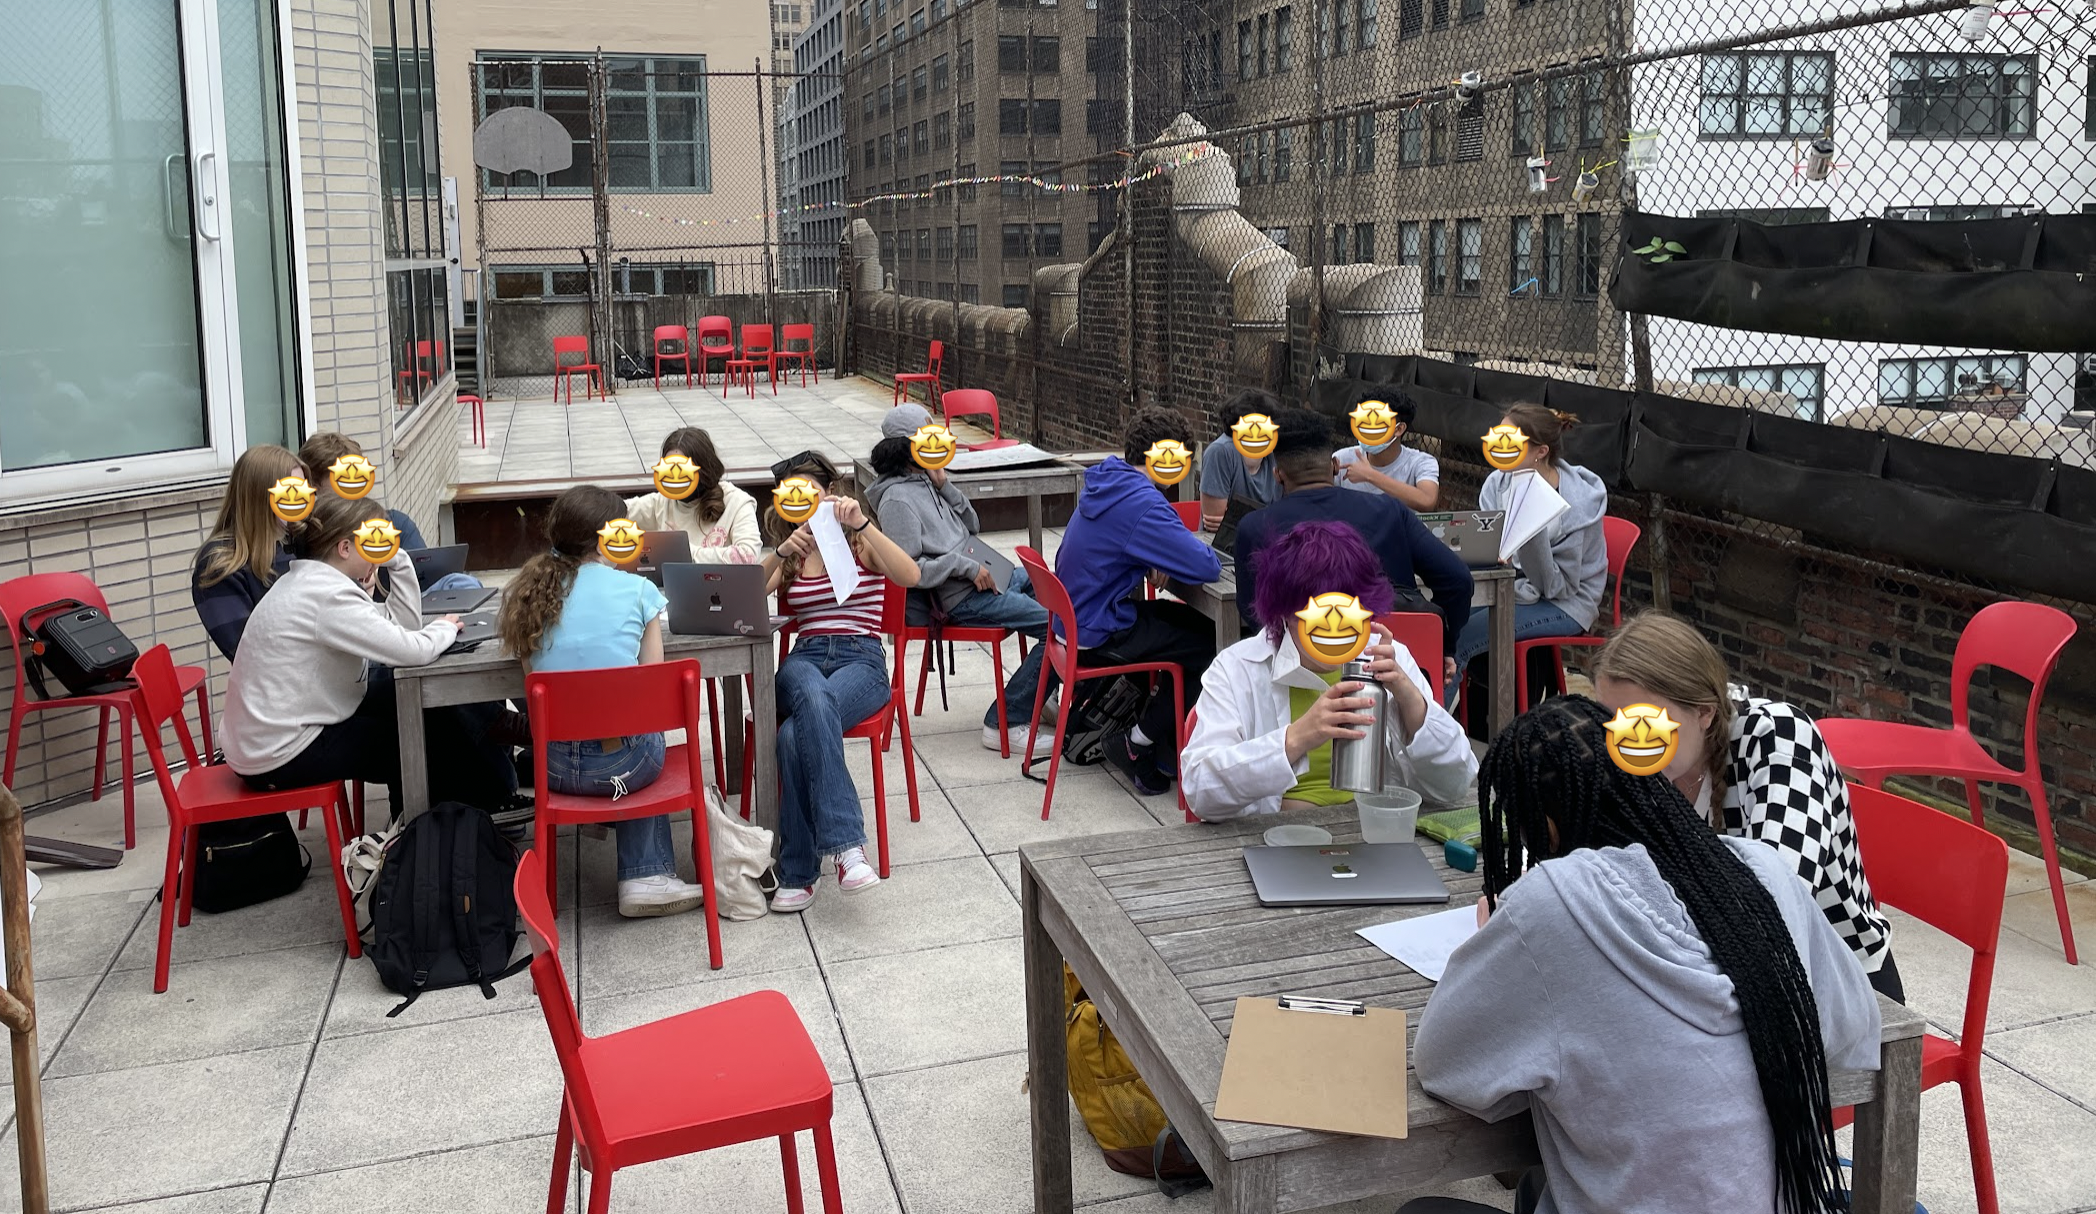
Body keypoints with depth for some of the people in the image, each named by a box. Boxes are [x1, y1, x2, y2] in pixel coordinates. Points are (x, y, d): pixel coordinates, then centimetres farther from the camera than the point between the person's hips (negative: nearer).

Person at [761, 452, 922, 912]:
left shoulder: (859, 543, 13)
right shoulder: (789, 554, 22)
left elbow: (910, 575, -11)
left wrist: (861, 525, -19)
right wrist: (782, 553, -14)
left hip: (861, 658, -2)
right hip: (805, 658, 2)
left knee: (795, 734, -35)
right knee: (811, 695, -39)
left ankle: (799, 872, -31)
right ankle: (846, 843, -46)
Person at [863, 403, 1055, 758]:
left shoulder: (924, 480, 13)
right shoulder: (897, 499, -16)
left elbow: (971, 525, 17)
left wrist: (945, 487, 2)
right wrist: (968, 566, -20)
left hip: (983, 576, 10)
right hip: (962, 599, -10)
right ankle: (1004, 724, -16)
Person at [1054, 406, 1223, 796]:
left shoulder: (1104, 482, 3)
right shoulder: (1141, 502, -25)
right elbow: (1206, 568, -28)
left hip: (1077, 617, 9)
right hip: (1100, 635, -9)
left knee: (1192, 621, 20)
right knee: (1208, 643, -1)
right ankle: (1139, 742, 5)